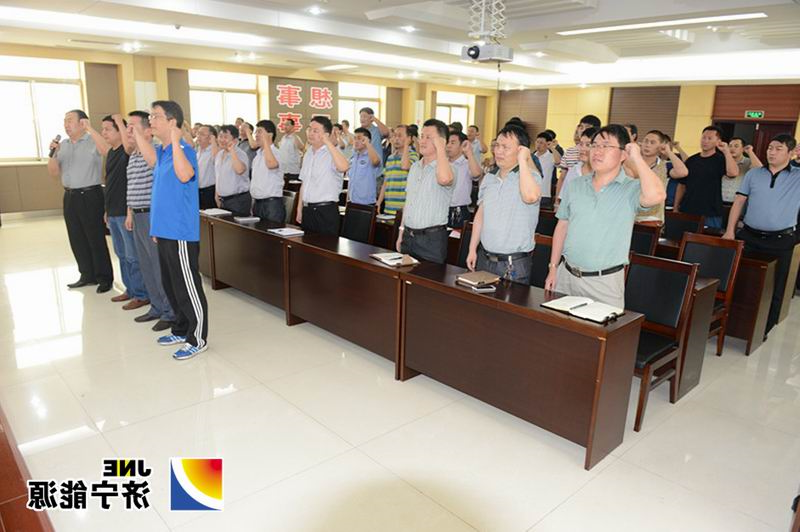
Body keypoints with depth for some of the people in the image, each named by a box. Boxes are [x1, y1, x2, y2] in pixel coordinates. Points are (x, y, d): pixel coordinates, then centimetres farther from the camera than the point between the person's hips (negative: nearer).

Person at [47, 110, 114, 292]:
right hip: (69, 197, 7)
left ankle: (105, 278, 8)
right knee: (77, 239, 12)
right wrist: (52, 154, -4)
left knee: (96, 239, -2)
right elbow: (54, 173, 12)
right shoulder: (63, 145, 12)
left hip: (90, 196, -7)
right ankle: (87, 275, 24)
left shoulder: (93, 142, -7)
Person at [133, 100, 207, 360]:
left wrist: (175, 142, -33)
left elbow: (185, 175, -32)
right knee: (171, 286, 18)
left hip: (181, 234, -9)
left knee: (187, 288, -1)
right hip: (164, 232, 9)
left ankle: (198, 339, 11)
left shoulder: (184, 150, -15)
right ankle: (181, 331, 33)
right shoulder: (162, 152, 12)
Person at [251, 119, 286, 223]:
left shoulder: (275, 152, -12)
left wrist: (265, 141, -32)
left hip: (272, 203, -8)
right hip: (257, 203, 9)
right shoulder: (258, 154, 16)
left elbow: (271, 164, -38)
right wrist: (254, 201, 19)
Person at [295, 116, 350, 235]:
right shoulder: (308, 154, 14)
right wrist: (300, 209, 17)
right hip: (307, 210, 7)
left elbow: (344, 167, -34)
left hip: (326, 211, -7)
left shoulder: (332, 153, -10)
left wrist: (328, 142, -27)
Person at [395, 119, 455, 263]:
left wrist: (439, 147, -26)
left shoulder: (446, 168, -11)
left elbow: (445, 179, -38)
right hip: (408, 236, 7)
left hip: (432, 239, -7)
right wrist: (402, 231, 17)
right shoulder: (415, 167, 13)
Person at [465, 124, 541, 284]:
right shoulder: (489, 178, 10)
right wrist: (472, 249, 13)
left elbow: (530, 196, -34)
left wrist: (522, 161, -22)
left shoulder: (531, 177, -9)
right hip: (484, 258, 6)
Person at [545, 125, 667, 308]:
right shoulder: (575, 185, 7)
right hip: (566, 274, 4)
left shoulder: (631, 189, -7)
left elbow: (656, 196, -30)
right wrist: (553, 268, 9)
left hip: (605, 282, -4)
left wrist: (636, 157, -17)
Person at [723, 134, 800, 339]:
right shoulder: (753, 174, 6)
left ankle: (764, 329, 21)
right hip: (749, 236, 1)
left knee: (774, 288, 8)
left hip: (781, 241, -1)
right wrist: (730, 230, -1)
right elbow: (739, 202, 7)